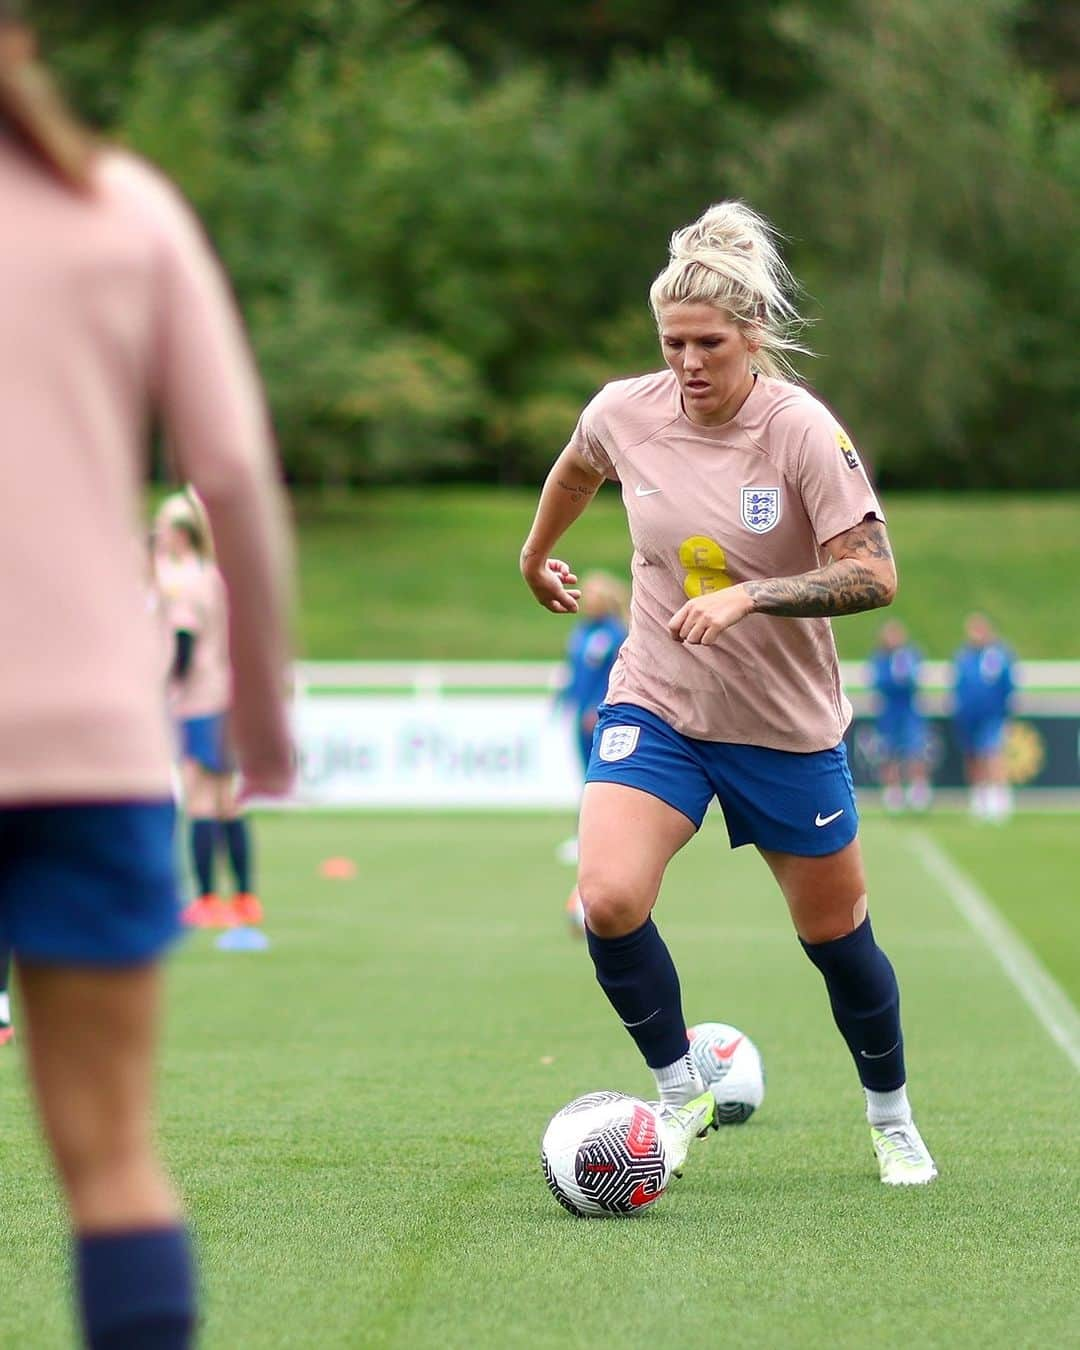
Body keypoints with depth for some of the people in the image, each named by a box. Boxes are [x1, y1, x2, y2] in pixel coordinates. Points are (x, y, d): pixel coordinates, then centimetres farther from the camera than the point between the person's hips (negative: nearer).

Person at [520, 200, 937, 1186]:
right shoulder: (624, 412, -9)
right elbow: (575, 472, 16)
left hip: (788, 723, -2)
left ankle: (892, 1118, 36)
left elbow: (874, 576, -22)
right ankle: (679, 1091, 1)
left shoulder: (804, 431, -19)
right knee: (609, 899, -21)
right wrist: (537, 556, 31)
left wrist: (747, 595, -33)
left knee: (834, 931, 11)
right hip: (654, 704, 2)